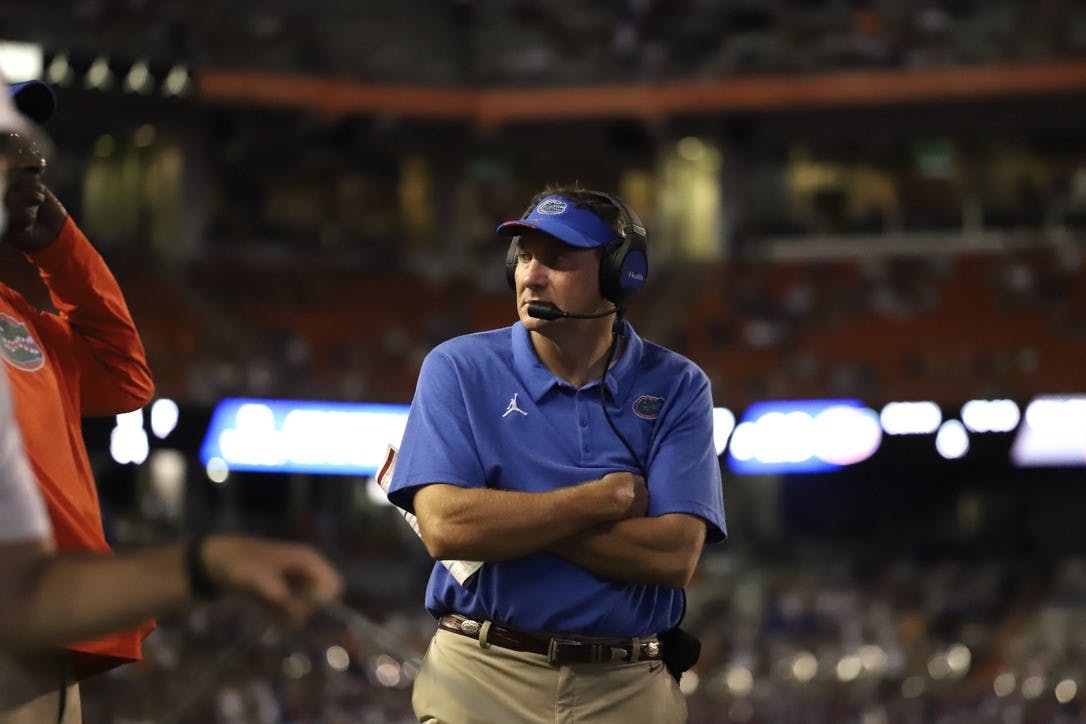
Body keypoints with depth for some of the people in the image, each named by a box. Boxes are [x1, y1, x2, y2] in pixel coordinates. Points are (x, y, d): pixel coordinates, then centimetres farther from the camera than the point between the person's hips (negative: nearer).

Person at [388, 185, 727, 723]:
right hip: (481, 679, -1)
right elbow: (445, 528, -15)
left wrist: (505, 513, -13)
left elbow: (675, 556, -11)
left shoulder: (676, 387, 1)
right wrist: (610, 497, -10)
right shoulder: (458, 369, -1)